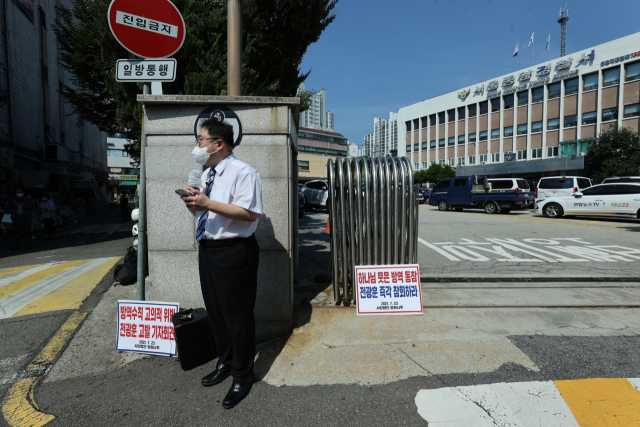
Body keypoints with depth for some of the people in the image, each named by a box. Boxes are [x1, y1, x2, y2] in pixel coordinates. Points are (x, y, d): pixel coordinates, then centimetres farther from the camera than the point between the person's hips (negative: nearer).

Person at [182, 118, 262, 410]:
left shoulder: (243, 173, -13)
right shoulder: (207, 174, 15)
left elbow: (251, 213, -25)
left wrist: (208, 203, -26)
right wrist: (194, 203, 0)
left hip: (233, 253, -9)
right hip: (207, 251, 9)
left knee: (238, 316, 3)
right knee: (215, 313, 21)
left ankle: (242, 376, 24)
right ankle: (225, 364, 43)